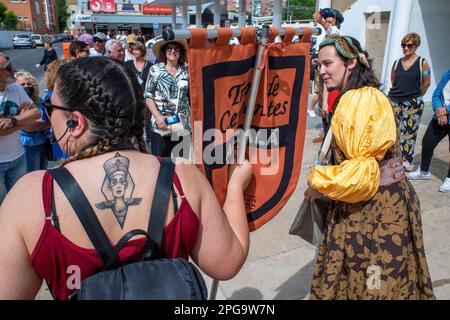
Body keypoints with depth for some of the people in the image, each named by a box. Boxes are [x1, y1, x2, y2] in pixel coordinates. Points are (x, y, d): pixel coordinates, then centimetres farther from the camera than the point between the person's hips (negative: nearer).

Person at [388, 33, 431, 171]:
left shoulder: (422, 63, -1)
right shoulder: (397, 63, 8)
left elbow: (426, 83, 2)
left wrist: (415, 96, 7)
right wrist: (400, 93, 12)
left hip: (413, 104, -3)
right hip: (394, 101, 3)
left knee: (408, 131, -2)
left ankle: (406, 159, 9)